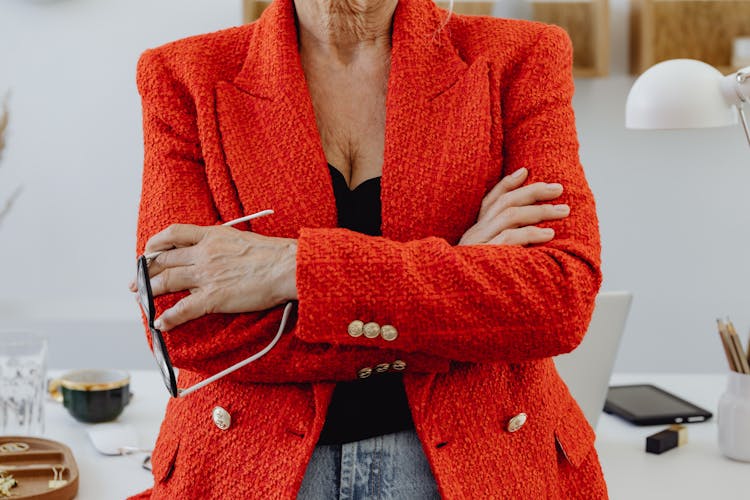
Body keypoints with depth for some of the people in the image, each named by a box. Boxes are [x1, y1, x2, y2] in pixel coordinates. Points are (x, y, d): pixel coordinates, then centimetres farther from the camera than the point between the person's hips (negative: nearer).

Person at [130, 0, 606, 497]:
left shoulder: (518, 60, -2)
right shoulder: (185, 77, -1)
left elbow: (564, 294, -16)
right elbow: (184, 328, -12)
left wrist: (296, 268, -22)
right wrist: (452, 275, -18)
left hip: (480, 455, 0)